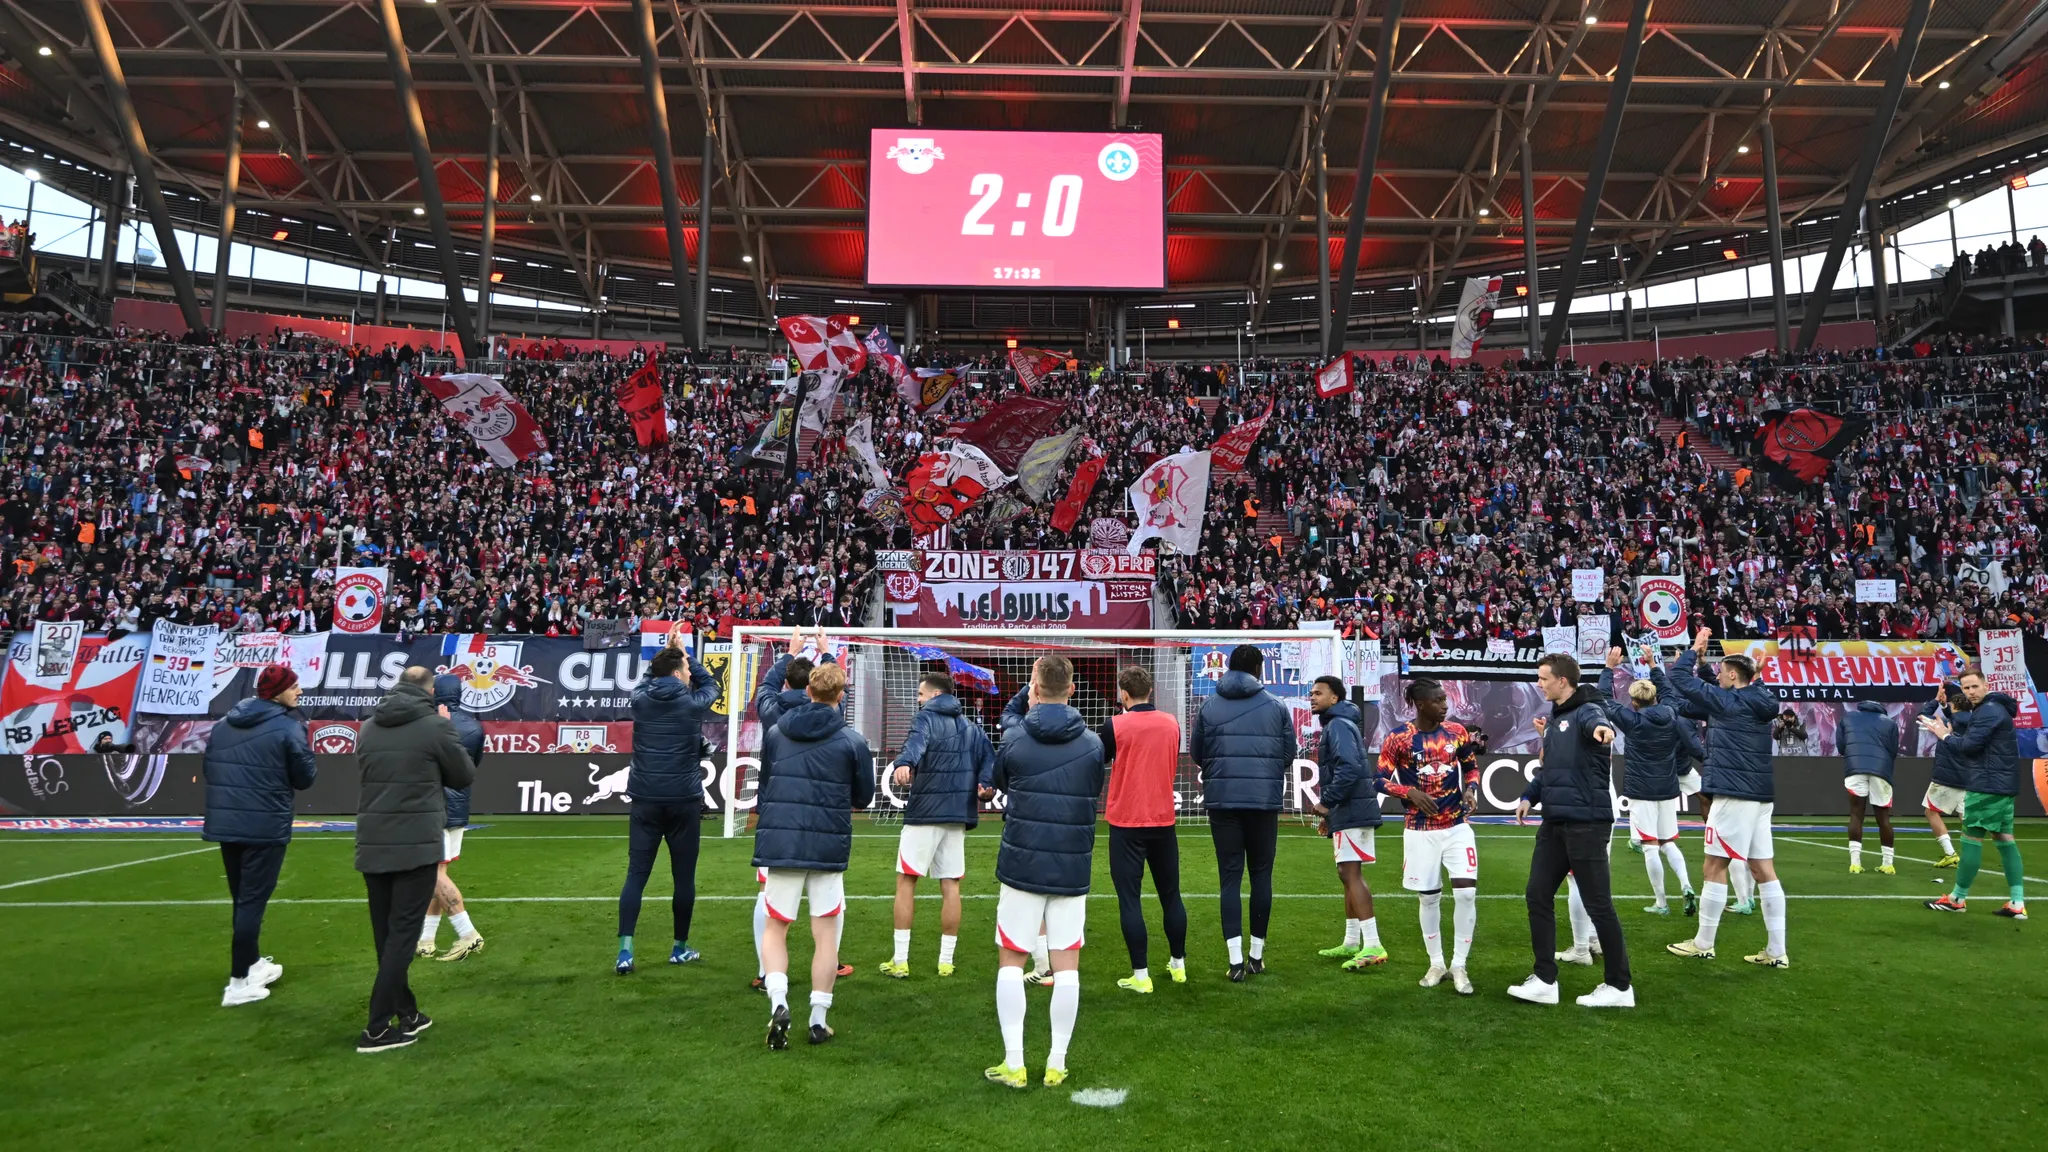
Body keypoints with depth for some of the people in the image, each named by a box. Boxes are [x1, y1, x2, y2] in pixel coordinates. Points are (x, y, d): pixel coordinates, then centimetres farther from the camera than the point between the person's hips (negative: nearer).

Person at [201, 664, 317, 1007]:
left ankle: (251, 964, 33)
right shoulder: (289, 727, -13)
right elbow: (305, 778, -8)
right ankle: (238, 983, 1)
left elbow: (207, 768, 12)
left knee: (242, 898, 19)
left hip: (226, 824, 7)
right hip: (265, 826, -7)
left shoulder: (223, 724, 7)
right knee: (252, 901, -1)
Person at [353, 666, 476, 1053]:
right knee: (402, 934, 0)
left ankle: (407, 1014, 24)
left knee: (385, 935, 14)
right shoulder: (436, 725, -8)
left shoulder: (368, 728, 8)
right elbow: (464, 776, 3)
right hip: (416, 847, -6)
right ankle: (377, 1029, -2)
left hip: (372, 845, 6)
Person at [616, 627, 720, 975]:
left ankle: (625, 952, -6)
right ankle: (680, 948, 21)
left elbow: (649, 677, 26)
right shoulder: (692, 702, -4)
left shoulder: (640, 698, 2)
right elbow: (711, 685, 19)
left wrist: (667, 651, 28)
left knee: (636, 875, 3)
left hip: (646, 800, 2)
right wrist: (685, 653, 21)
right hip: (684, 800, -2)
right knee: (684, 877, 10)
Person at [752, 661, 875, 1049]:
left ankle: (778, 1002, -5)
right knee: (826, 935, 10)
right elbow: (863, 797, 5)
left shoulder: (775, 733, 3)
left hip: (779, 842, 2)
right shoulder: (852, 741, -5)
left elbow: (763, 785, 14)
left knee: (775, 927, 14)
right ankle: (818, 1019, 14)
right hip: (828, 847, -1)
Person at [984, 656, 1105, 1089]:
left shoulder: (1014, 738, -6)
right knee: (1067, 965, 8)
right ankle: (1056, 1064, 13)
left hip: (1022, 865, -1)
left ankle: (1014, 1064, 9)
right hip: (1073, 869, 2)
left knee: (1011, 961, 9)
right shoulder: (1092, 743, -1)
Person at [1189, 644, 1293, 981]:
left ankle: (1236, 960, -2)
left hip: (1222, 801, 0)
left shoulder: (1209, 706, 1)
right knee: (1261, 875, 12)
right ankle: (1257, 955, 19)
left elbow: (1196, 754, 6)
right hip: (1265, 801, 0)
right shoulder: (1276, 706, -1)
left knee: (1229, 877, 4)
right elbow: (1289, 754, 5)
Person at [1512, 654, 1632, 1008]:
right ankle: (1545, 980, 17)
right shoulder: (1553, 718, 16)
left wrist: (1602, 728, -60)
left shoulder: (1585, 710, -11)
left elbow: (1596, 720, -37)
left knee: (1597, 903, 1)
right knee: (1538, 895, 8)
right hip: (1555, 823, 9)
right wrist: (1530, 795, 13)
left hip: (1586, 823, -9)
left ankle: (1619, 986, 15)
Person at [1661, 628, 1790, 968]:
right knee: (1763, 870, 8)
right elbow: (1707, 691, 27)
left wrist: (1695, 648, 5)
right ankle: (1776, 951, 8)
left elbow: (1679, 677, -7)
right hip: (1759, 796, 8)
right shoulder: (1759, 704, 13)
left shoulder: (1728, 701, -10)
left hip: (1734, 795, -8)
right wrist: (1701, 658, 22)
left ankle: (1703, 944, 6)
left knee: (1714, 867, -1)